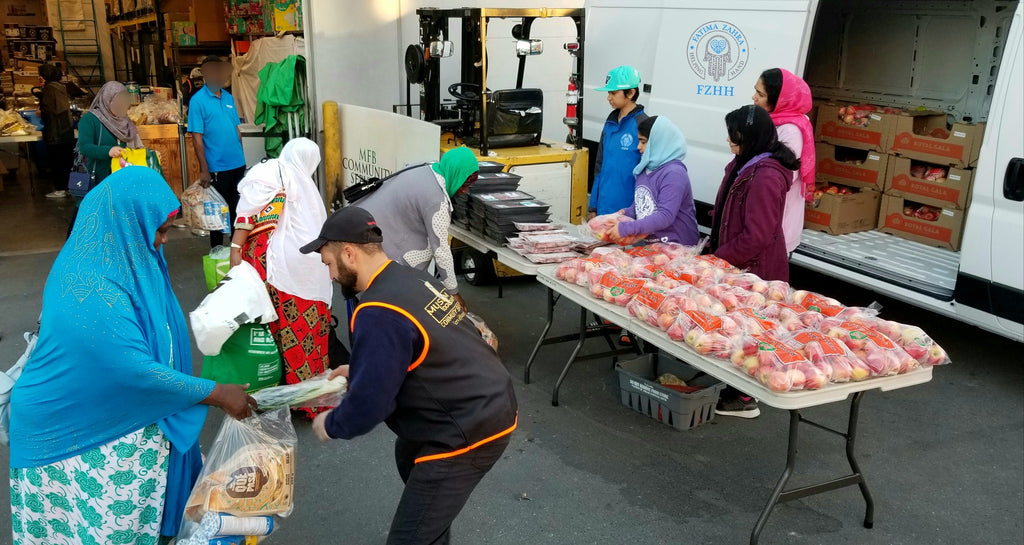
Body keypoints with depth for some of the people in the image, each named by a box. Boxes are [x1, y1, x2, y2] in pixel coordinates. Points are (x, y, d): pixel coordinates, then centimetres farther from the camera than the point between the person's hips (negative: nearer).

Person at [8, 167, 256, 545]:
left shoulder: (99, 258, -3)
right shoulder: (94, 295, -32)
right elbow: (140, 373, -28)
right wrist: (218, 394, -18)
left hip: (112, 411, 8)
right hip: (80, 432, -8)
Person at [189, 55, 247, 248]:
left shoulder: (229, 97, 9)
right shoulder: (198, 100, -9)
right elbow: (197, 138, -12)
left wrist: (241, 157, 12)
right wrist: (204, 170, -15)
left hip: (238, 165, 6)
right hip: (217, 167, -6)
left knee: (237, 207, 15)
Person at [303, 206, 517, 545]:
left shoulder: (378, 314, -24)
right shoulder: (412, 279, 5)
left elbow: (369, 404, -18)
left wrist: (330, 425, 2)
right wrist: (357, 371, 22)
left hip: (471, 429, -10)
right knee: (409, 455, 34)